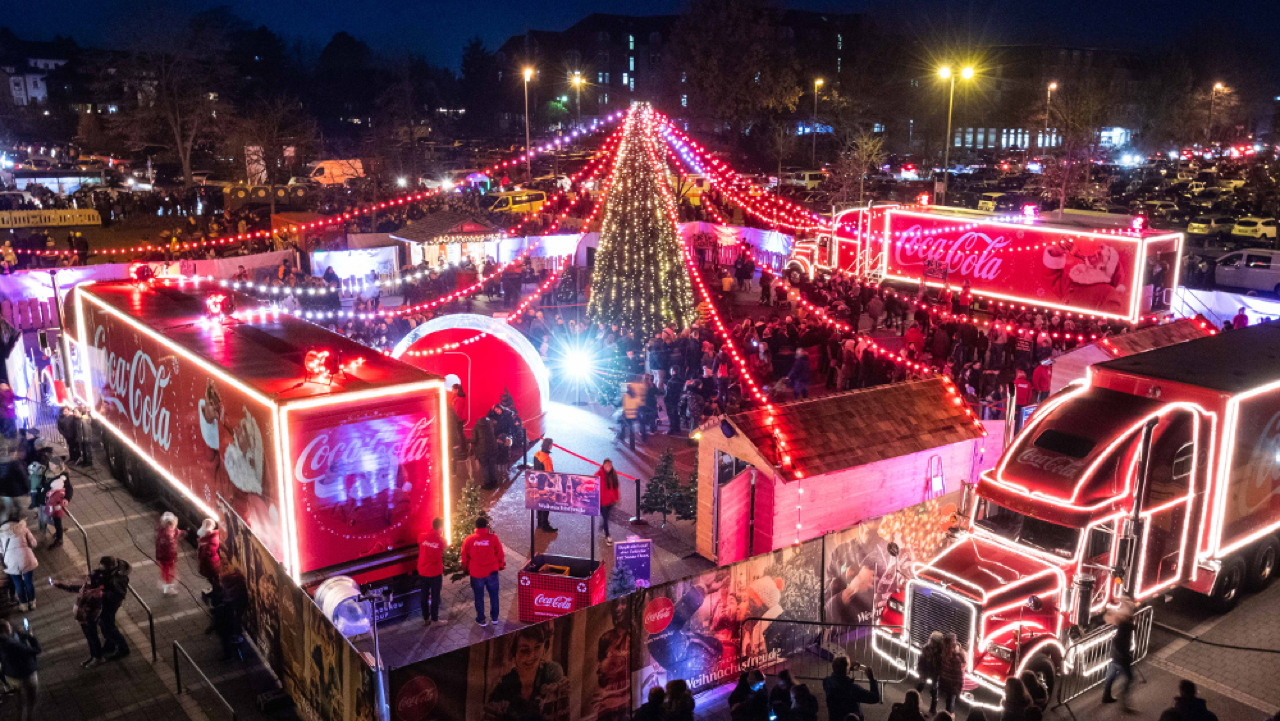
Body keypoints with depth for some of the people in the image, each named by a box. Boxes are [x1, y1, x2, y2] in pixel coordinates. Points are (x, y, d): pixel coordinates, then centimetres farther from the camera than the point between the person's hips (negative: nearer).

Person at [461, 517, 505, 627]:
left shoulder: (469, 539, -5)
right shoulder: (493, 538, -8)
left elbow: (464, 557, 3)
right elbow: (500, 554, -2)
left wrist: (466, 569, 18)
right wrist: (501, 566, 15)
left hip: (476, 573, 0)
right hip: (491, 572, 0)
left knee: (479, 597, 12)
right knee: (494, 595, 16)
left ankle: (481, 620, 18)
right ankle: (494, 617, 24)